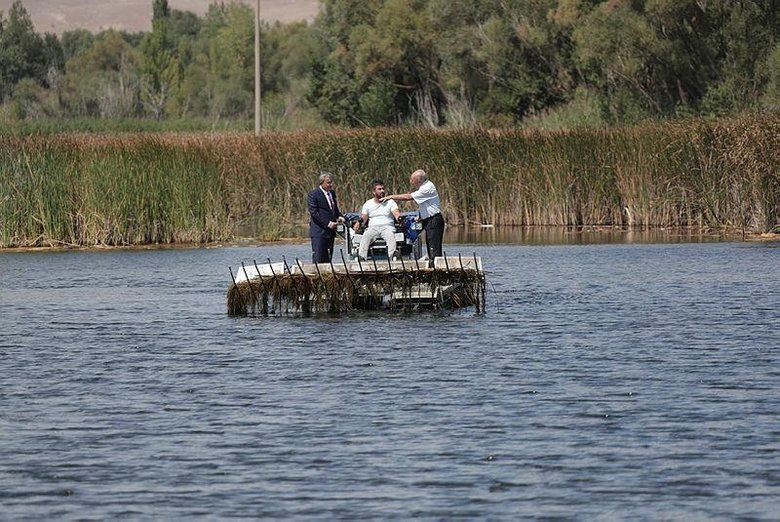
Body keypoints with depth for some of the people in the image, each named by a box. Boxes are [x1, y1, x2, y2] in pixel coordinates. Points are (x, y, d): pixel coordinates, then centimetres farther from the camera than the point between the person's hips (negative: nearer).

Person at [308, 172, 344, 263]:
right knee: (318, 259, -9)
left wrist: (340, 216, 5)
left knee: (328, 259, 7)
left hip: (330, 231, 8)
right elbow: (313, 213, -15)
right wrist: (327, 223, -21)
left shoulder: (332, 193, 15)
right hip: (319, 231, -8)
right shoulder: (314, 194, -9)